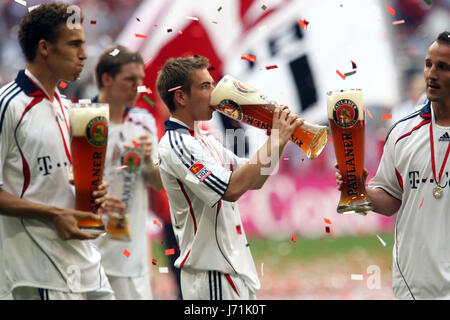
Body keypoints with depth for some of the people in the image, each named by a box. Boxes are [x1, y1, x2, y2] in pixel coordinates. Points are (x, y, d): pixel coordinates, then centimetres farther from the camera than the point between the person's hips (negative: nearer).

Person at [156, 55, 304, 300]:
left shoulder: (205, 140, 16)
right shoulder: (175, 145, -16)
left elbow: (254, 181, 17)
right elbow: (231, 189, -27)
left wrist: (278, 140, 3)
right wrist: (275, 143, -21)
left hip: (236, 267, 10)